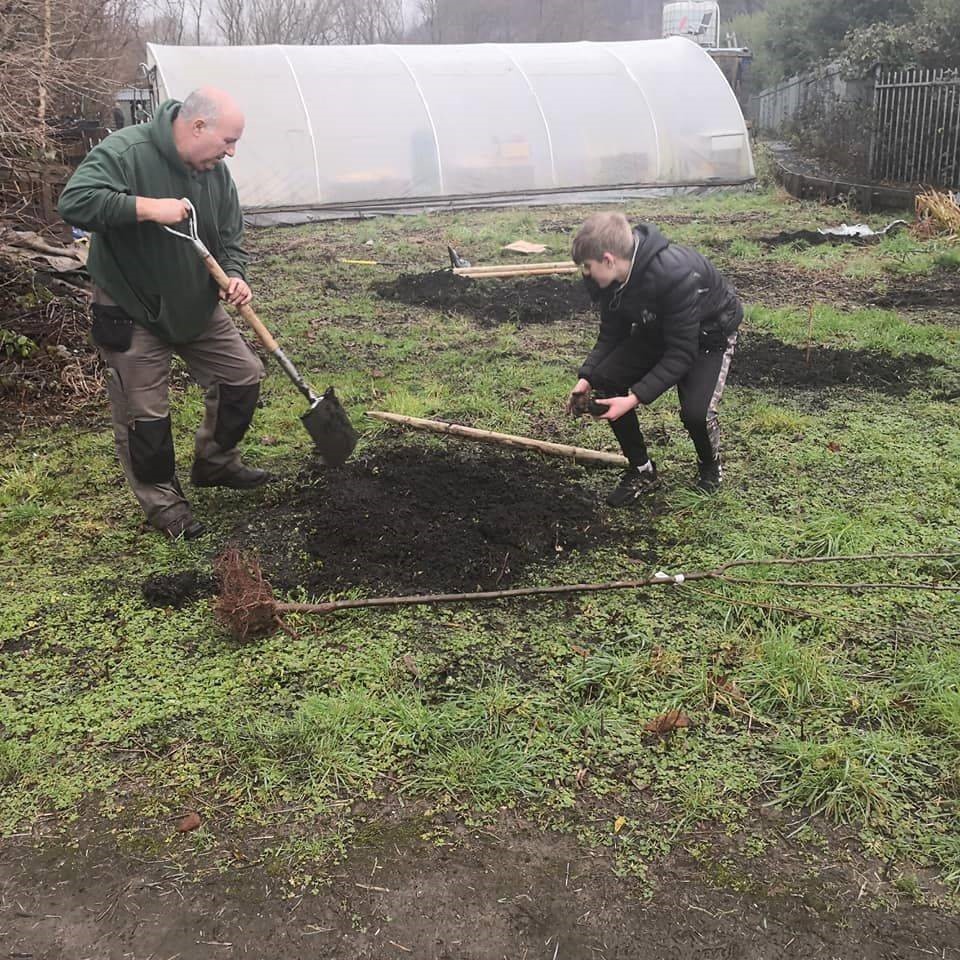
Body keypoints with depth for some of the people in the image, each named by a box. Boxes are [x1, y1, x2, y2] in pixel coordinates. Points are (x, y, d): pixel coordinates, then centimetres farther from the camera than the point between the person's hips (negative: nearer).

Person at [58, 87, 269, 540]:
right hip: (132, 314, -7)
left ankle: (215, 461, 33)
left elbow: (229, 238, 4)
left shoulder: (215, 171, -1)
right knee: (144, 415, 0)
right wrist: (149, 208, -37)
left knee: (243, 376, 12)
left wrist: (234, 277, -17)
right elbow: (75, 201, -33)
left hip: (198, 307, 7)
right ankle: (162, 499, 20)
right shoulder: (124, 152, -22)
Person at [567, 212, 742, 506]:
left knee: (696, 411, -27)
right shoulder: (611, 276, -18)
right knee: (604, 383, -13)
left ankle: (710, 465, 10)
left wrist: (635, 399, -40)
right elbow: (612, 334, -5)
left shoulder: (676, 275, -40)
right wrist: (587, 378, -19)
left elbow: (681, 354, -35)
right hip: (656, 330, 6)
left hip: (707, 335, -6)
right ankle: (641, 470, 4)